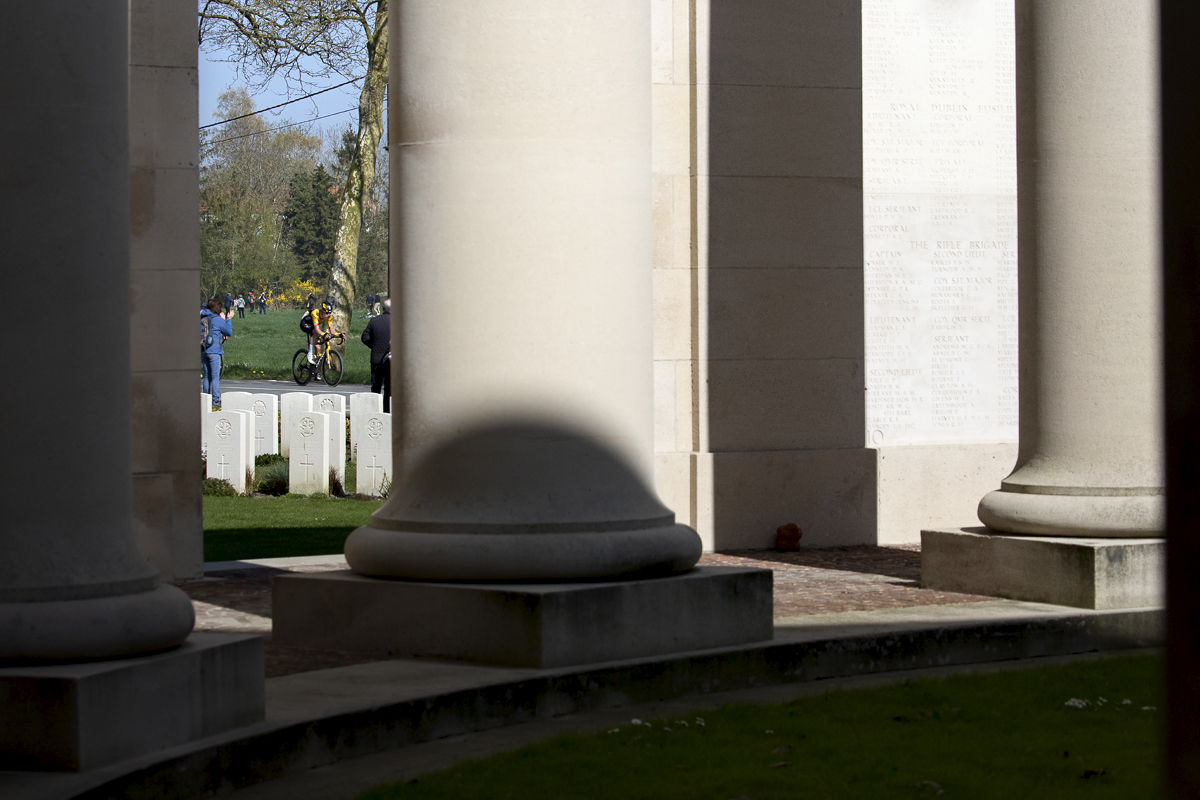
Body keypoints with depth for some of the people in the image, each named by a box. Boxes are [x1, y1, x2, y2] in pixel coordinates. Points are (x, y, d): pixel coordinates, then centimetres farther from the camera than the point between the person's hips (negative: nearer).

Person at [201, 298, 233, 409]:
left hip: (203, 351, 6)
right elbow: (229, 332, 0)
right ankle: (215, 401, -5)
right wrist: (227, 320, 12)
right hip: (214, 351, -6)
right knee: (215, 376, -2)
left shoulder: (202, 318, 9)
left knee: (207, 376, 13)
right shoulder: (218, 320, -9)